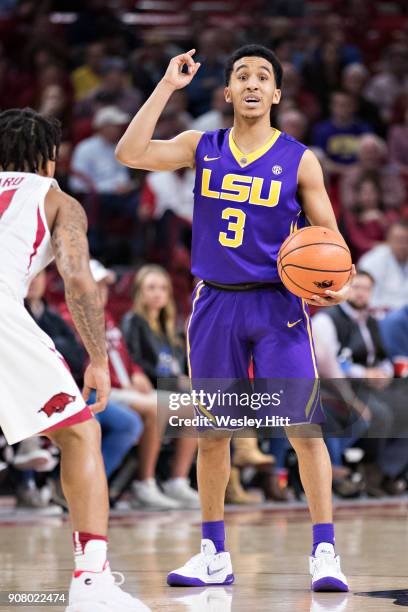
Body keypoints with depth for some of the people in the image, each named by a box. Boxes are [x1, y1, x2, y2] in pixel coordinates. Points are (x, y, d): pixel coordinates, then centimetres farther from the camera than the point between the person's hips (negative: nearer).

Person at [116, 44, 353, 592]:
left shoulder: (298, 160, 1)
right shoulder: (202, 148, 6)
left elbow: (328, 235, 3)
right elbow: (130, 154, -7)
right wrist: (167, 86, -8)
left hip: (278, 305, -2)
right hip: (215, 304, 2)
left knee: (305, 428, -10)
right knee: (211, 431, 7)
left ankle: (324, 552, -5)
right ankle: (214, 556, 17)